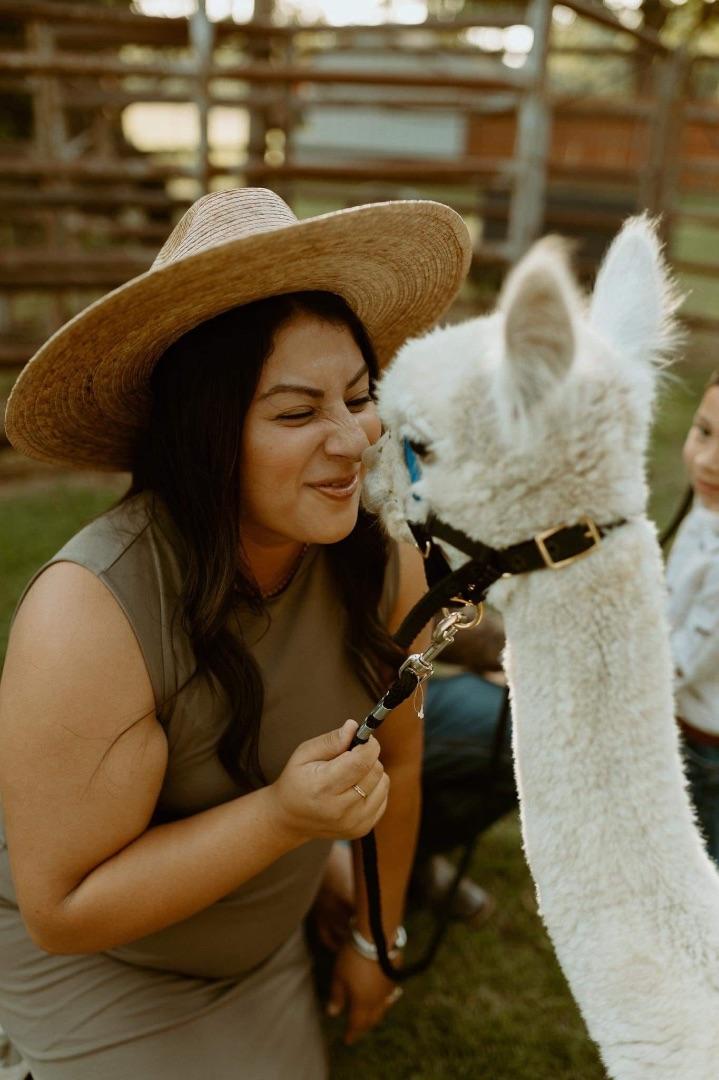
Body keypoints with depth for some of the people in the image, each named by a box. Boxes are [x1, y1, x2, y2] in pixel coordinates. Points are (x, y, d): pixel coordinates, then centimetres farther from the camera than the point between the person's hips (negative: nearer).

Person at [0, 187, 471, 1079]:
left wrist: (375, 936, 8)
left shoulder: (383, 564, -19)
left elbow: (396, 756, -3)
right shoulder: (93, 613, -34)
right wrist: (282, 817, -36)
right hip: (89, 969, -4)